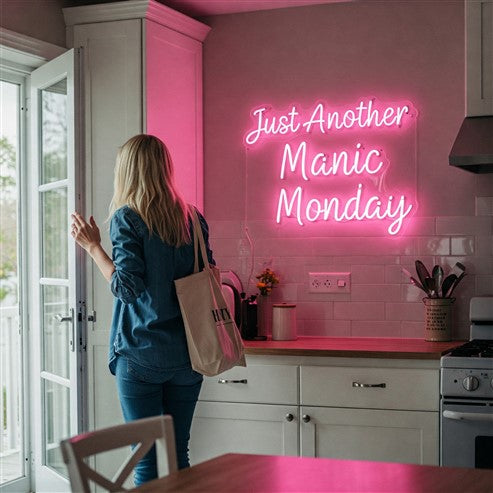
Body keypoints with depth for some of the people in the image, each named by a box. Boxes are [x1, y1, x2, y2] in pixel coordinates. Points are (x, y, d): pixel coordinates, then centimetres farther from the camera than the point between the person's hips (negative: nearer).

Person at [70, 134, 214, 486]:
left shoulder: (127, 218, -8)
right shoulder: (192, 219, 7)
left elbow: (128, 288, -13)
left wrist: (93, 246, -4)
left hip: (141, 355, -5)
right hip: (186, 355, 5)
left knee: (147, 461, 2)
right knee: (179, 455, 13)